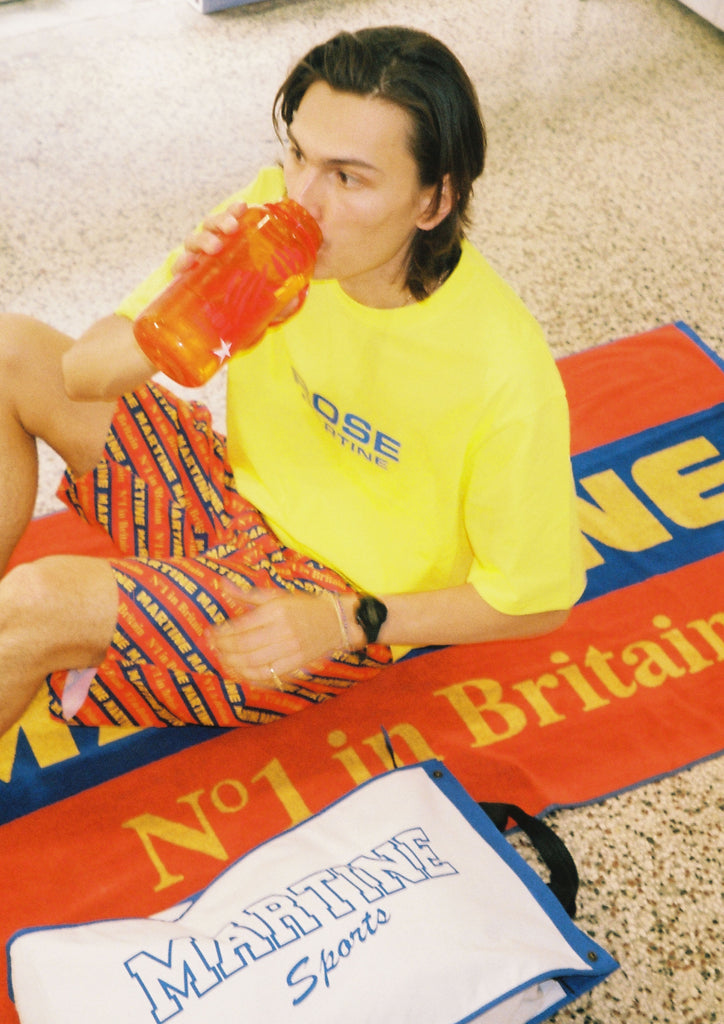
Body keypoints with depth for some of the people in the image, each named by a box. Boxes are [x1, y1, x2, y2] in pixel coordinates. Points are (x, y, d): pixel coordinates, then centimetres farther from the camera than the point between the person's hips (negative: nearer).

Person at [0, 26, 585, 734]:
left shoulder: (506, 376, -31)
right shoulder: (276, 211, -18)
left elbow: (536, 600, -16)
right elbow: (84, 377, -13)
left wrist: (350, 621, -23)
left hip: (340, 592, -6)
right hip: (241, 486, 6)